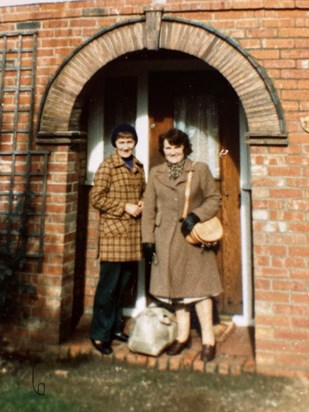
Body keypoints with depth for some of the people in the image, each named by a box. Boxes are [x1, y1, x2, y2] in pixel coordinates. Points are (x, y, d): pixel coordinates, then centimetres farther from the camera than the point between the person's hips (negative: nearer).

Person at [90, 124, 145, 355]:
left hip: (134, 232, 6)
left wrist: (142, 204, 2)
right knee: (109, 285, -1)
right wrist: (124, 207, -14)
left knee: (124, 283, 13)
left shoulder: (139, 167, 14)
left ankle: (116, 327, 28)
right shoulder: (107, 166, -5)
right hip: (113, 231, -6)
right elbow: (97, 198, -10)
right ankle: (100, 335, 11)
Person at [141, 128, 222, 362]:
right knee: (175, 286, 10)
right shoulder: (156, 173, 8)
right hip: (166, 239, 3)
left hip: (193, 238, -3)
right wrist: (147, 239, 1)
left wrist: (196, 215, -14)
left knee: (198, 286, -2)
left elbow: (214, 199, 2)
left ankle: (208, 340, 10)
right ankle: (183, 336, 24)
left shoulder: (200, 170, 1)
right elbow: (149, 209, 7)